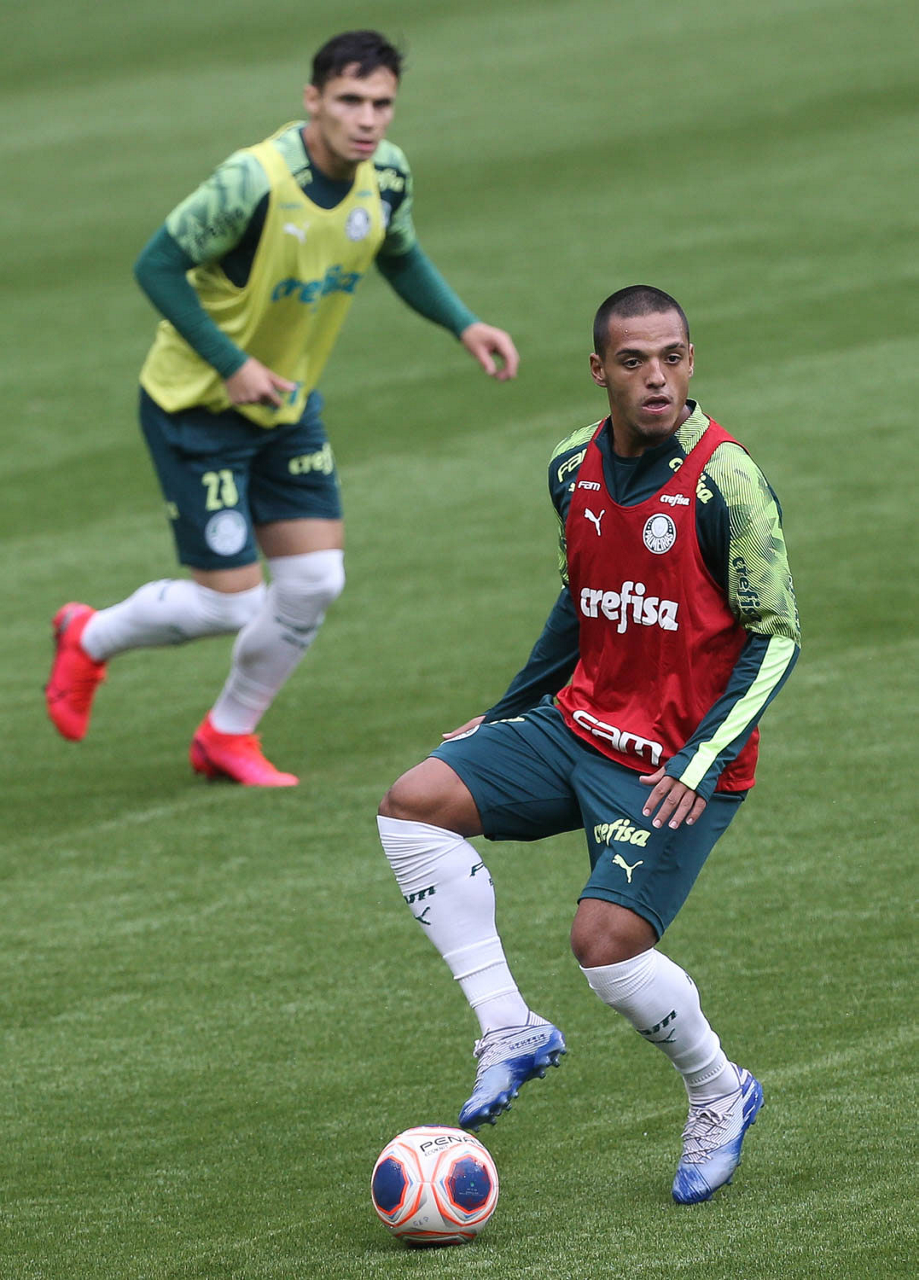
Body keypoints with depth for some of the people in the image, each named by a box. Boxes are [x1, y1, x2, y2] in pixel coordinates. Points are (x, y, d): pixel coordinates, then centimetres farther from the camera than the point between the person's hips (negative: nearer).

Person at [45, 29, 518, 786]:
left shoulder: (387, 175, -8)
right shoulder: (254, 182, -30)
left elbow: (400, 259, 12)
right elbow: (156, 266, -23)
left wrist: (464, 326, -3)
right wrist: (232, 364, -26)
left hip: (288, 406, 7)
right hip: (195, 406, -7)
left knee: (315, 582, 1)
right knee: (229, 603, -5)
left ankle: (229, 736, 24)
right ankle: (90, 639, 25)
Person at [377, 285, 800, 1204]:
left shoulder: (724, 482, -18)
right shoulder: (574, 469, 3)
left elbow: (776, 638, -14)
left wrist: (701, 762, -23)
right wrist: (505, 712, 21)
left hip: (678, 765, -7)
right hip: (579, 723, 7)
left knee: (606, 940, -18)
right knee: (413, 805, -9)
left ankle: (719, 1096, 10)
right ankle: (508, 1030, -5)